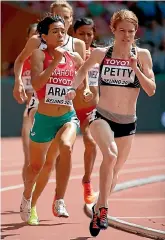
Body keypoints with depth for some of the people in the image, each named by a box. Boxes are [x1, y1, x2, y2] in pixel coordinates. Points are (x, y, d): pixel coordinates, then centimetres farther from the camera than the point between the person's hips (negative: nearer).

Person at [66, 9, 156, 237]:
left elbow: (151, 90, -7)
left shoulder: (142, 55, -3)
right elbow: (84, 68, 18)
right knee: (110, 154, -31)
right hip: (102, 117, -2)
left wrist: (135, 68, -19)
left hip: (128, 123, 2)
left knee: (114, 171, 14)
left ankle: (98, 209, 39)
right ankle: (102, 209, -27)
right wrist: (73, 88, 2)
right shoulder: (101, 54, -2)